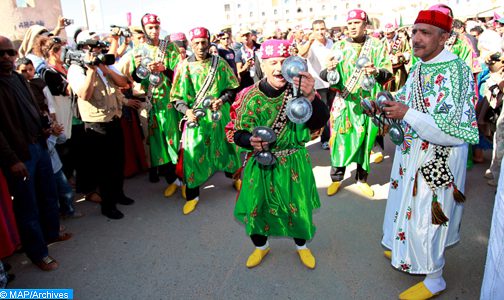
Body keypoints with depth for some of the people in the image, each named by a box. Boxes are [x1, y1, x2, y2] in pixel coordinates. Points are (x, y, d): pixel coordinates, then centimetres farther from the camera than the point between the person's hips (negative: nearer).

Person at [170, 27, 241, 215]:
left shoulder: (219, 63, 0)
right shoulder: (184, 66, -2)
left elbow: (233, 88, 5)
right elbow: (177, 97, 0)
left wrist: (222, 100, -12)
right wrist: (186, 110, -17)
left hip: (219, 116, 1)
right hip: (195, 118, -1)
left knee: (225, 146, 15)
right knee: (193, 152, -3)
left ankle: (234, 177, 42)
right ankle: (192, 194, 14)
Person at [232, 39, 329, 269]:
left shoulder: (299, 90, -10)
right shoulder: (250, 96, -8)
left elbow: (319, 122, -24)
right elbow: (238, 133, -4)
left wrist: (310, 96, -42)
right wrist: (250, 141, -27)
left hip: (294, 163, 0)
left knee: (298, 207, 10)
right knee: (256, 207, 5)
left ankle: (301, 245, 42)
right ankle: (261, 246, 38)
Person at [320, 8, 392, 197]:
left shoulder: (377, 45, 2)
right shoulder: (339, 46, 3)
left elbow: (388, 73, -3)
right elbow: (325, 76, -2)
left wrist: (376, 72, -25)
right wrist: (329, 70, -26)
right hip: (343, 102, 0)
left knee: (366, 141, 9)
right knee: (340, 139, 2)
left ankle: (362, 179, 25)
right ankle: (336, 178, 18)